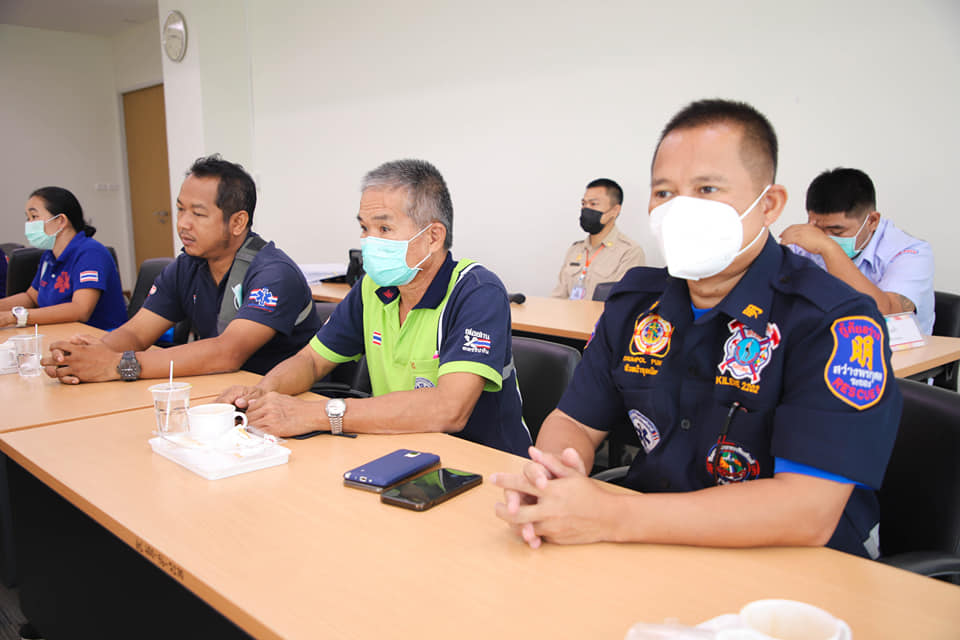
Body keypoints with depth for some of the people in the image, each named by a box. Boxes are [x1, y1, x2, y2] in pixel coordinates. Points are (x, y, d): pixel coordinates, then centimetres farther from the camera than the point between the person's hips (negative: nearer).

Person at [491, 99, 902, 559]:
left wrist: (610, 517, -29)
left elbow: (807, 513, -25)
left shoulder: (836, 323, -16)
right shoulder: (635, 302, 4)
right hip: (655, 553, 5)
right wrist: (547, 479, -18)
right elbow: (575, 422, 6)